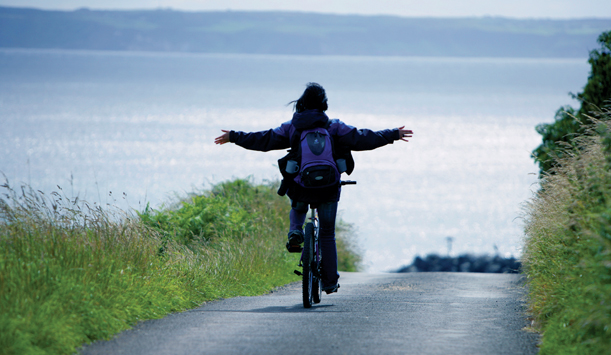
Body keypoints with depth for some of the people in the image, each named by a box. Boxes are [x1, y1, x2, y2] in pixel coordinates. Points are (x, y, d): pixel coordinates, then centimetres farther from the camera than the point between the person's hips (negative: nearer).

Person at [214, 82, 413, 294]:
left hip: (300, 189, 0)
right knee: (327, 234, 13)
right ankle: (330, 282, 10)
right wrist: (393, 135, 5)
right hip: (328, 190, 0)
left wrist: (233, 137, 11)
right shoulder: (335, 128, 1)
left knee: (298, 209, 37)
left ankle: (295, 232, 6)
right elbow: (363, 140, -3)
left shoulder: (291, 128, 3)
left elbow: (263, 140, 2)